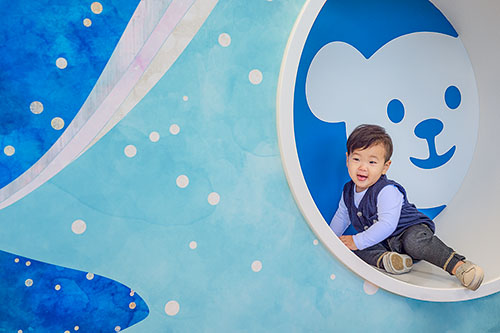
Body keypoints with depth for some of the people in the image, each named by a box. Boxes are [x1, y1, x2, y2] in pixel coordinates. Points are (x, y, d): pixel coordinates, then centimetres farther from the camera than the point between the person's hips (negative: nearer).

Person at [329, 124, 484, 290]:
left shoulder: (387, 191, -25)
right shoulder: (348, 191, 0)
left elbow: (387, 225, -32)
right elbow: (341, 216, 17)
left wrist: (357, 241, -30)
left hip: (410, 229, -7)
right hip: (381, 242, 7)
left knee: (414, 242, -39)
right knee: (357, 251, -18)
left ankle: (457, 264, -31)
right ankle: (384, 259, -37)